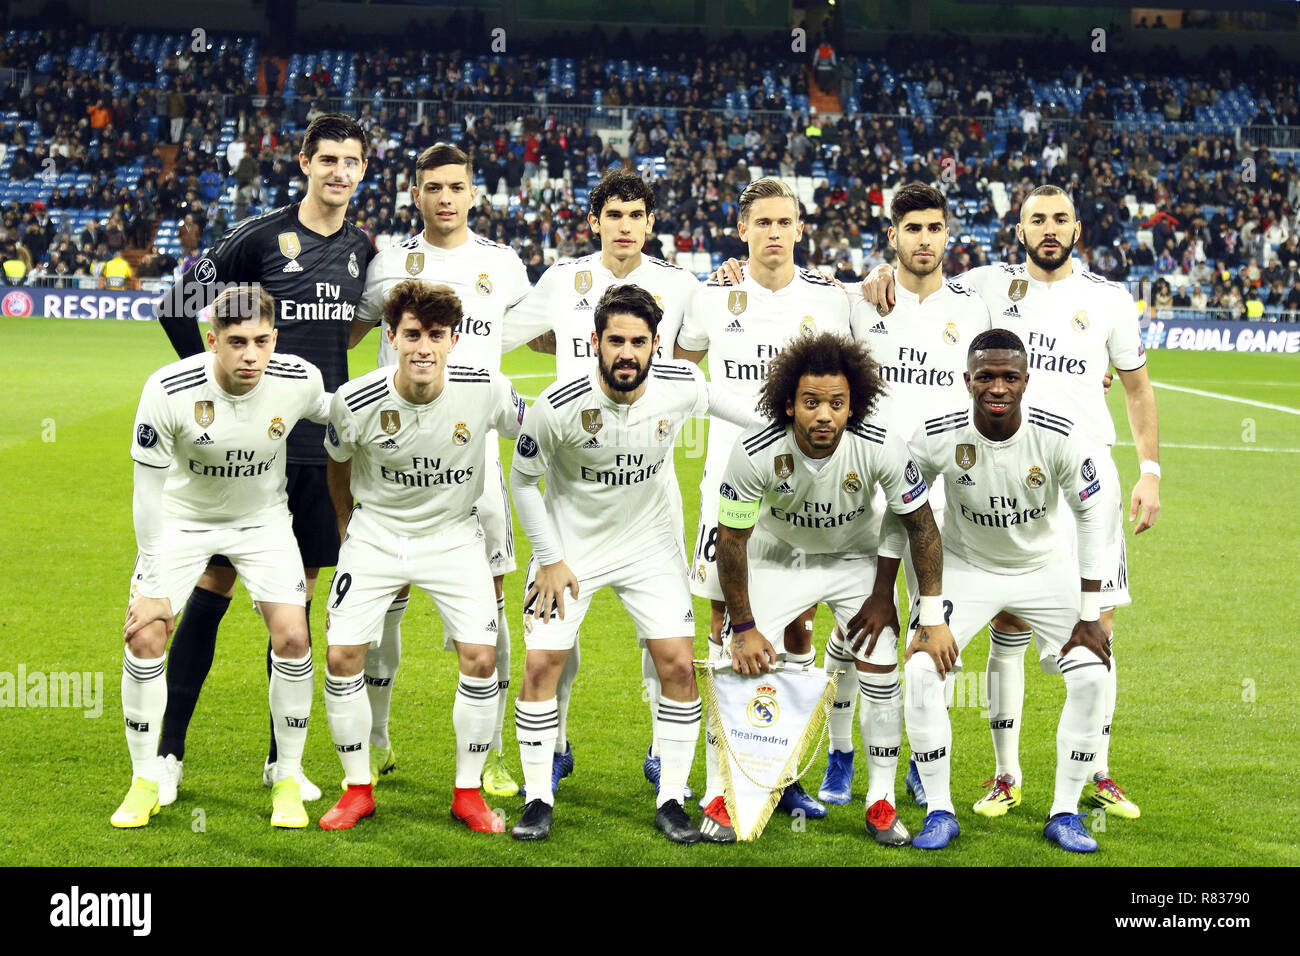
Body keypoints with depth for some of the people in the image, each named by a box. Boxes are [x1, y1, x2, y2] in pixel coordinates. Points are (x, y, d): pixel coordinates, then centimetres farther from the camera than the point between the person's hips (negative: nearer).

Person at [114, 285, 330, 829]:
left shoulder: (300, 381, -24)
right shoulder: (168, 391, -29)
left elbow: (337, 418, 2)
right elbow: (149, 490, -19)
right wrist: (151, 585, -16)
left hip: (262, 519, 1)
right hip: (184, 518, -1)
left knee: (292, 637, -13)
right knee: (144, 637, -11)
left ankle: (287, 779, 5)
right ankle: (144, 781, 8)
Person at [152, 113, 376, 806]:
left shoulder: (362, 250, 8)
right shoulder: (262, 237, -8)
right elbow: (177, 307, -4)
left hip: (319, 447, 4)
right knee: (216, 583, -1)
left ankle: (282, 758, 16)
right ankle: (168, 751, 8)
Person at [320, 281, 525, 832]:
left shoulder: (487, 390, -20)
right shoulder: (355, 402, -19)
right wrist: (346, 521, 17)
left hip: (454, 535, 0)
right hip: (376, 534, 0)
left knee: (480, 657, -12)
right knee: (342, 655, -8)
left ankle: (468, 792, 7)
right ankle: (358, 789, 11)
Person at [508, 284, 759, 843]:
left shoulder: (682, 387, -19)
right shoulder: (559, 406, -24)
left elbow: (737, 410, 6)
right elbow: (522, 478, -8)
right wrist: (550, 559, -8)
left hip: (649, 544, 2)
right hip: (571, 546, -2)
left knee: (679, 665, -5)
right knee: (542, 665, -6)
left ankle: (671, 801, 9)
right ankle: (538, 801, 10)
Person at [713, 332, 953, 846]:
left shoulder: (881, 447, -30)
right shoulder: (755, 452, -31)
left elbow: (921, 524, -15)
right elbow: (731, 540, -17)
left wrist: (933, 620, -13)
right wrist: (744, 628, -12)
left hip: (857, 558, 1)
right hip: (780, 556, 0)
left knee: (881, 670, -9)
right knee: (747, 663, -10)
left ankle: (881, 801, 7)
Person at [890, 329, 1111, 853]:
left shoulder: (1059, 438, -25)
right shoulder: (936, 437, -24)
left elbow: (1091, 518, -11)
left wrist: (1089, 616, -11)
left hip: (1044, 568, 0)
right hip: (965, 567, 0)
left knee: (1091, 677, -13)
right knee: (921, 672, -18)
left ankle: (1064, 814, 4)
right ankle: (939, 812, -3)